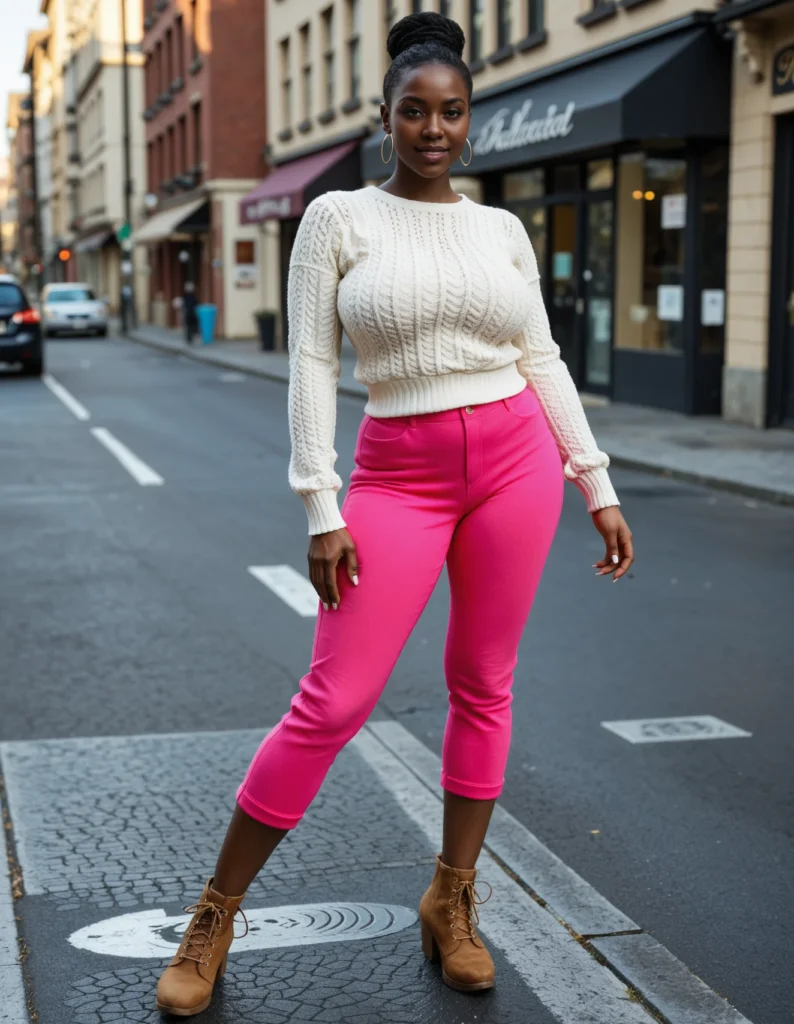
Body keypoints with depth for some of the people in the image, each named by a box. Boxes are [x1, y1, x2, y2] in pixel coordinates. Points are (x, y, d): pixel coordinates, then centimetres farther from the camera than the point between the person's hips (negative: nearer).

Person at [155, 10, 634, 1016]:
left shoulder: (503, 231, 8)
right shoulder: (337, 217, -1)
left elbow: (542, 360, 11)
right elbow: (311, 366, -4)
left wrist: (599, 487, 8)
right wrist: (322, 511, -10)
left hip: (514, 458, 3)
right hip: (400, 473, -3)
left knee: (483, 686, 9)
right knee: (332, 704, -6)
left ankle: (451, 902, 25)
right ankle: (214, 916, 9)